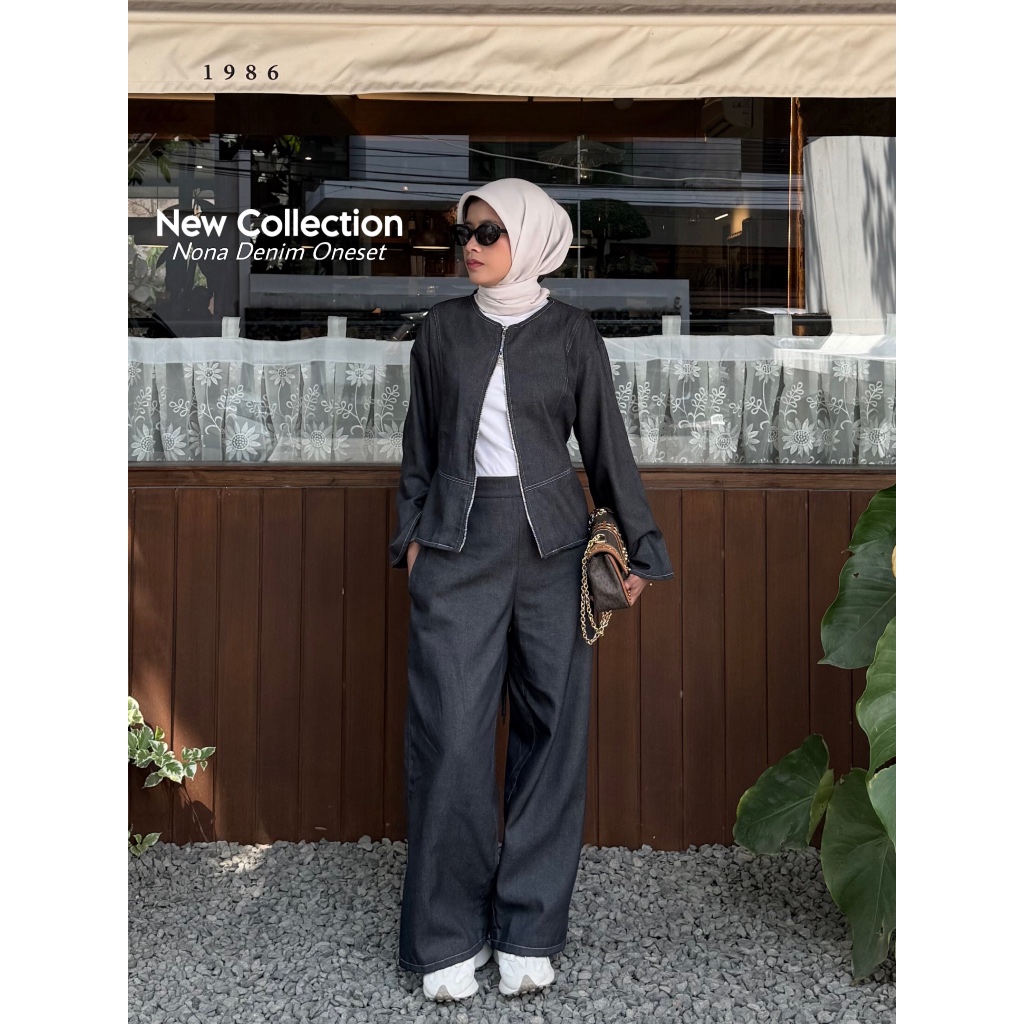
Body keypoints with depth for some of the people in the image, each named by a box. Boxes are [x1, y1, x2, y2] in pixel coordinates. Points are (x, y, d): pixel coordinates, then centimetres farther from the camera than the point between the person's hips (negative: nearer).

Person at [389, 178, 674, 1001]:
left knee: (553, 729, 1)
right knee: (451, 734, -4)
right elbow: (420, 444, 14)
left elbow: (607, 444, 7)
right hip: (458, 541, 1)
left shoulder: (572, 333, 3)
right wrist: (412, 535, 8)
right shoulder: (442, 329, 8)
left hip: (551, 541, 0)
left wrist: (641, 547, 7)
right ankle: (450, 937, 8)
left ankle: (529, 931, 14)